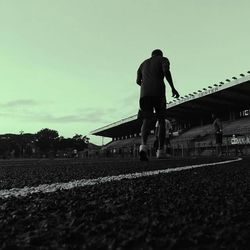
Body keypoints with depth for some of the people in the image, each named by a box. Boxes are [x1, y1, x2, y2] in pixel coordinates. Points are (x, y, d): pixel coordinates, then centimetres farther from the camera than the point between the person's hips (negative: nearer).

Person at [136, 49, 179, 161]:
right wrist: (173, 88, -7)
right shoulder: (163, 59, 15)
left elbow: (138, 81, 24)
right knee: (161, 120, 7)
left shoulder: (143, 63, 29)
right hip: (158, 92, -3)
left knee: (147, 120, -9)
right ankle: (160, 151, 2)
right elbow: (166, 70, -7)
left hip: (144, 93, 3)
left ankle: (143, 145, -36)